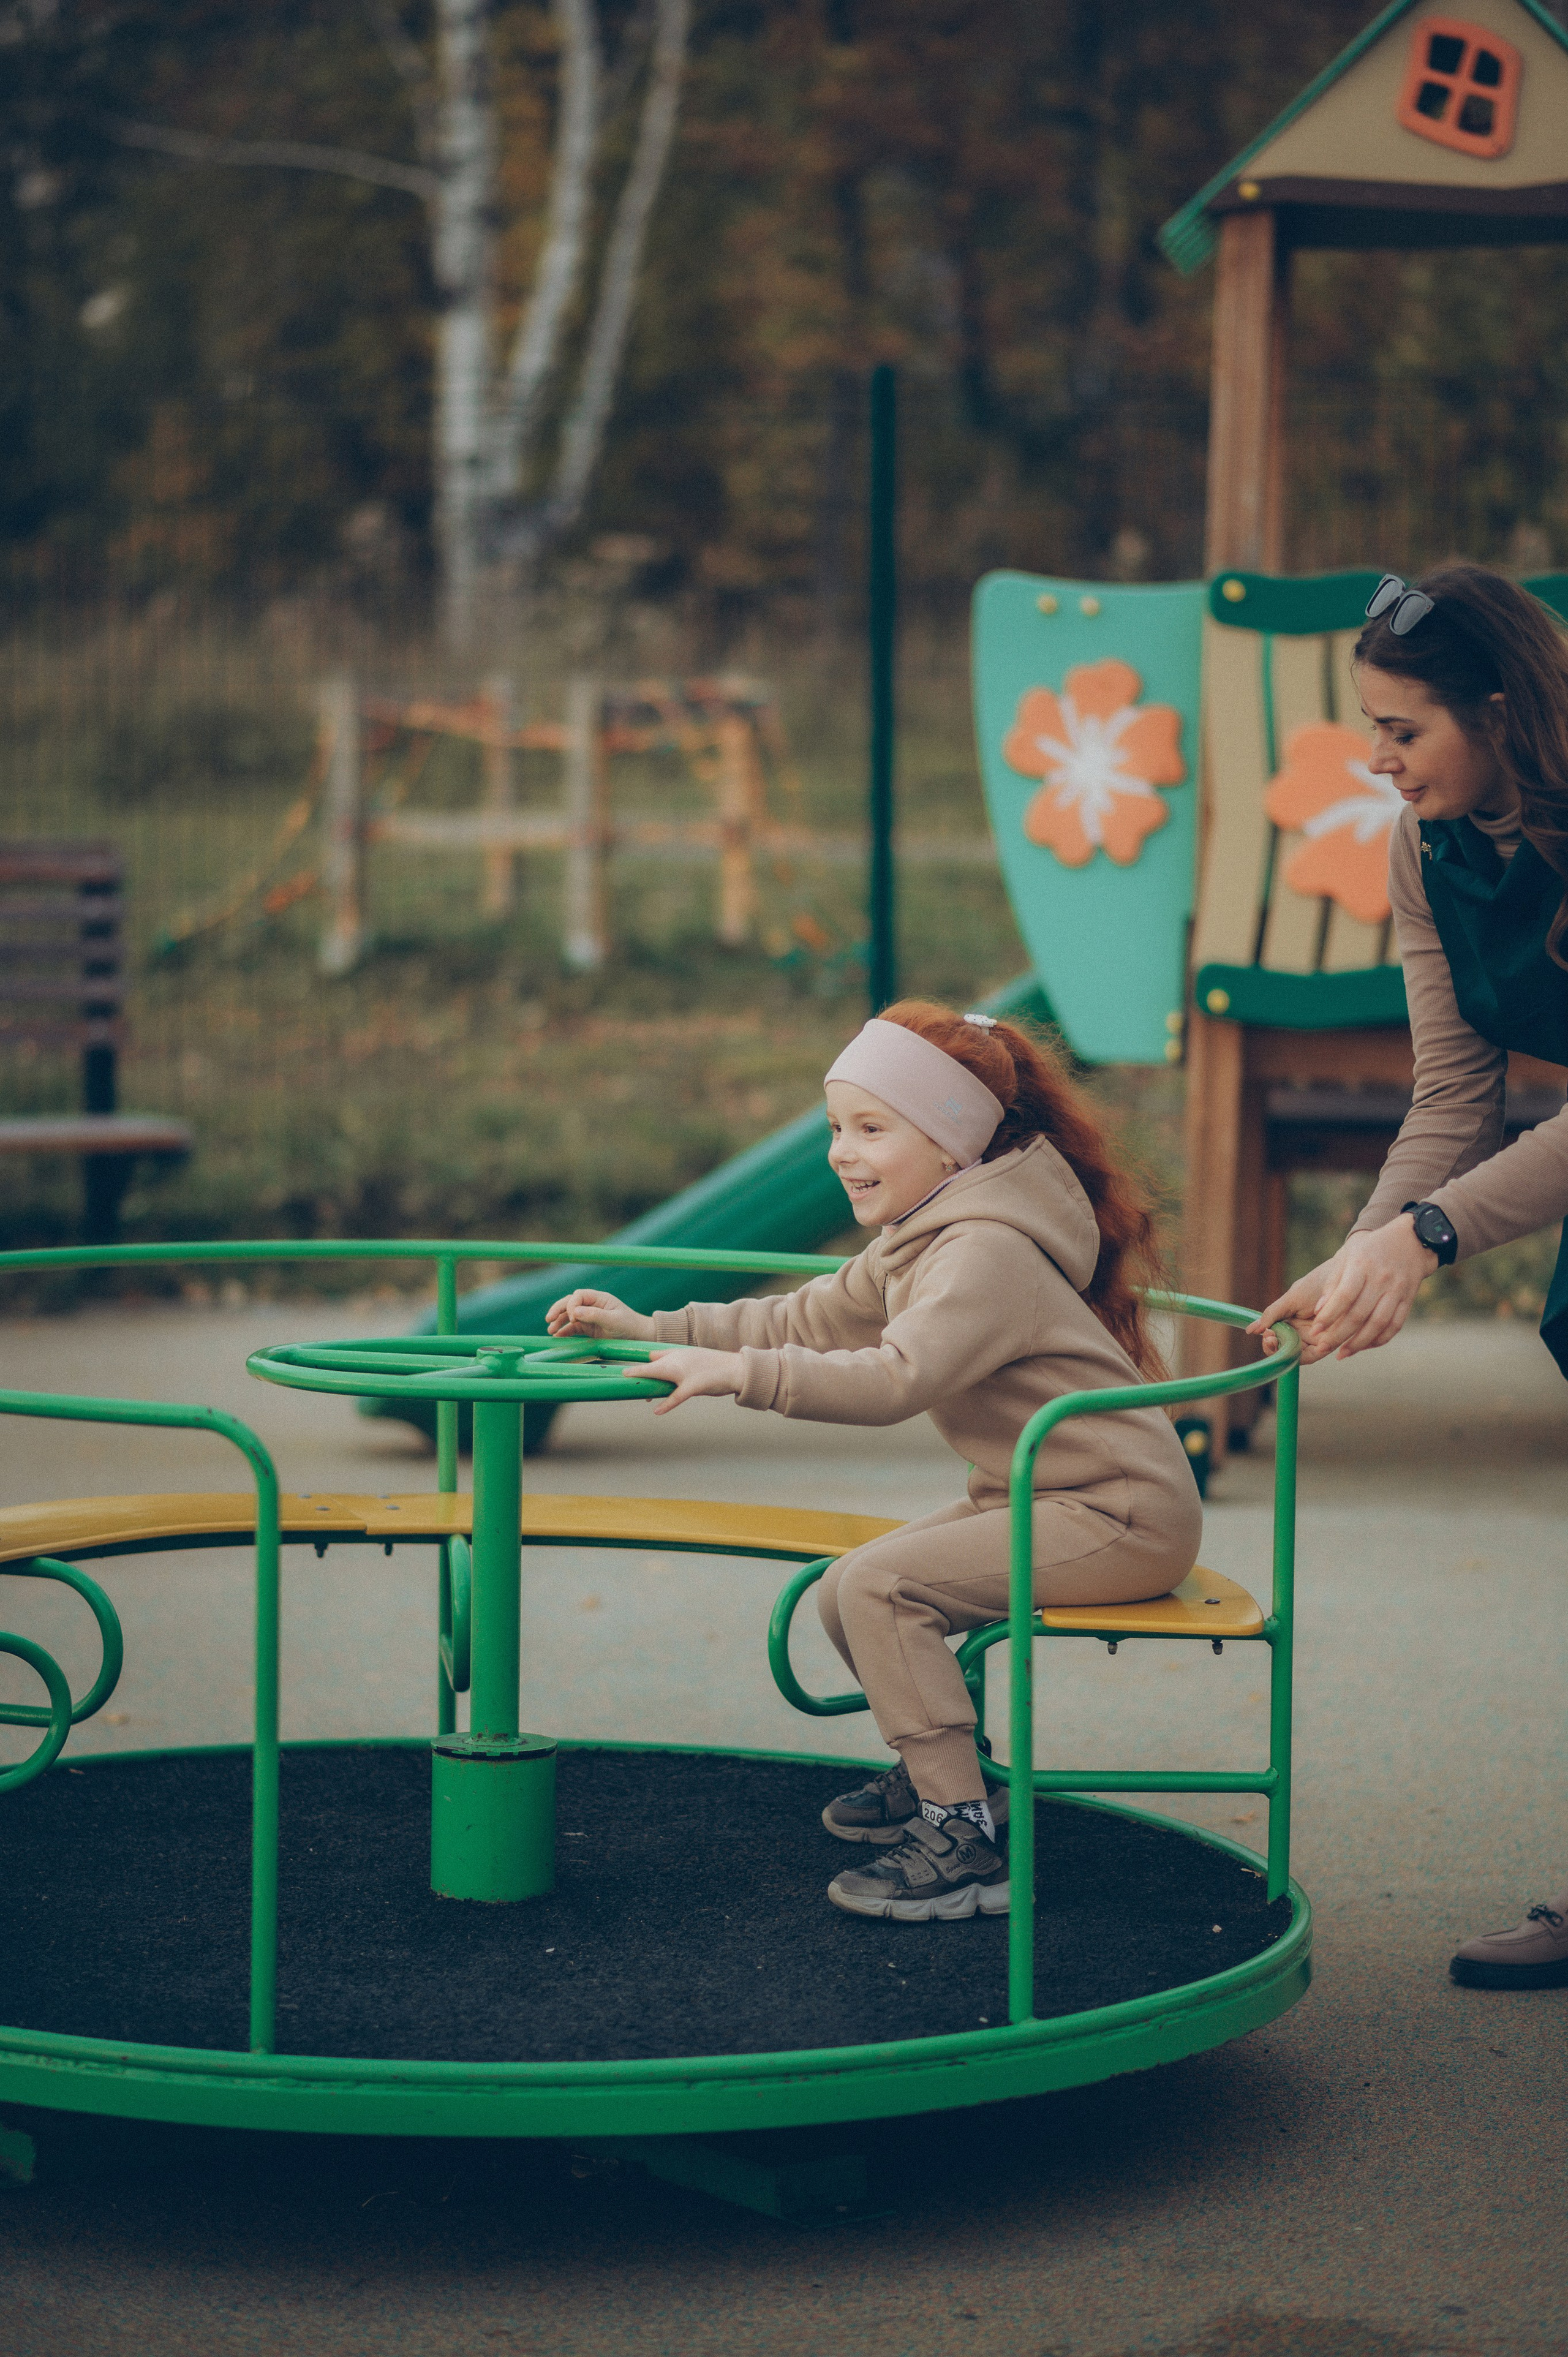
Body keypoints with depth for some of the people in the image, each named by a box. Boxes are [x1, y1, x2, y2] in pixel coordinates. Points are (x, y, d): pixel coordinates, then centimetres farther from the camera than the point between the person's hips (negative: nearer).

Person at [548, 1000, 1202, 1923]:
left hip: (1122, 1516, -10)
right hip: (1039, 1499, 10)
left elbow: (898, 1377, -35)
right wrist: (653, 1332, 8)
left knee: (880, 1585, -22)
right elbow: (806, 1321, 16)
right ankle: (943, 1772, 31)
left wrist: (741, 1373, -40)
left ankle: (964, 1844, -20)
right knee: (846, 1597, 11)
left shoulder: (985, 1252, -21)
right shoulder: (915, 1241, 12)